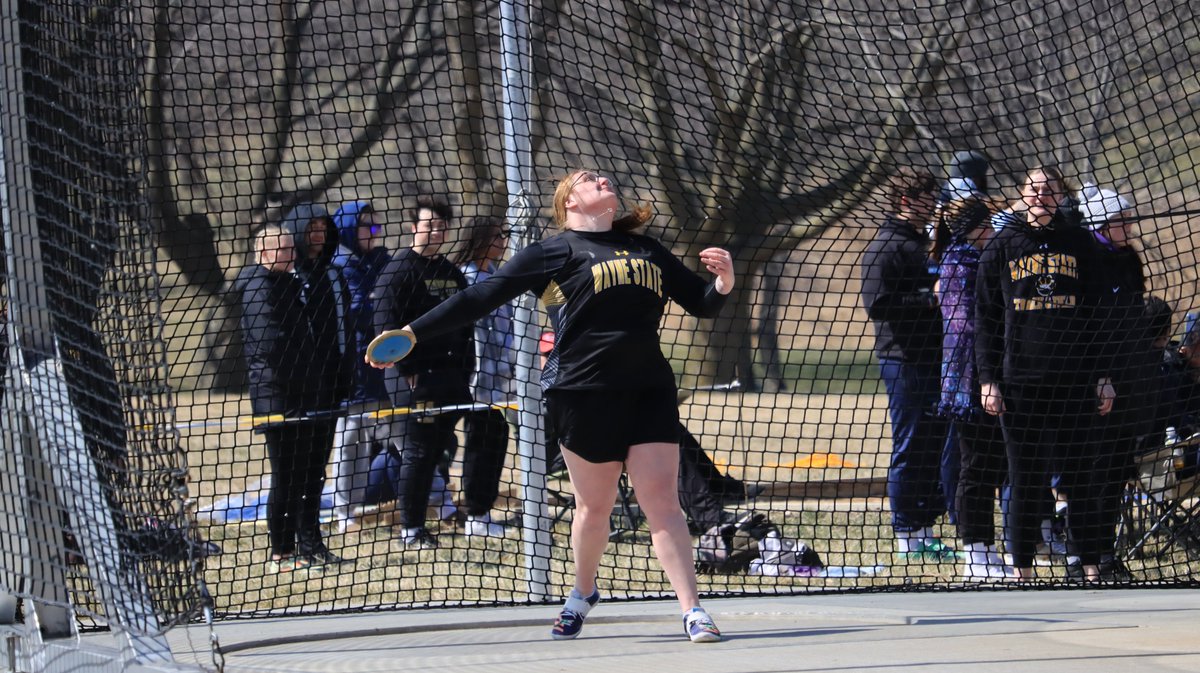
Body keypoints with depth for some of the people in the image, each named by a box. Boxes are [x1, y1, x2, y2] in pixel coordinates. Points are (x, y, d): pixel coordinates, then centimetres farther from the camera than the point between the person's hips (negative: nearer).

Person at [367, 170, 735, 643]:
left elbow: (702, 304, 23)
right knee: (593, 506, 6)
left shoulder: (647, 250, 17)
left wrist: (723, 281, 0)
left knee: (662, 501, -6)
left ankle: (692, 611, -8)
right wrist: (412, 334, 0)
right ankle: (583, 592, 32)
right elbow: (479, 300, 4)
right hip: (584, 392, -2)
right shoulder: (553, 253, 5)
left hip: (648, 391, 2)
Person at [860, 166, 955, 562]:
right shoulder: (885, 247, -10)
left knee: (935, 445, 11)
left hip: (932, 358, 9)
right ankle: (906, 533, 0)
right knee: (910, 447, -5)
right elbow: (878, 304, -20)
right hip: (904, 361, -9)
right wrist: (929, 299, -18)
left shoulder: (920, 244, 19)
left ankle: (925, 528, 17)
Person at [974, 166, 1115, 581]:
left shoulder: (1080, 243, 8)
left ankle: (1090, 566, 7)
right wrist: (987, 379, -1)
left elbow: (1100, 311, 10)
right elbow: (986, 317, 6)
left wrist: (1104, 376, 4)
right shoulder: (1003, 247, 7)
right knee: (1026, 479, 1)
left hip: (1075, 381, 1)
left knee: (1081, 476, 2)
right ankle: (1022, 569, 8)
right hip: (1020, 382, 0)